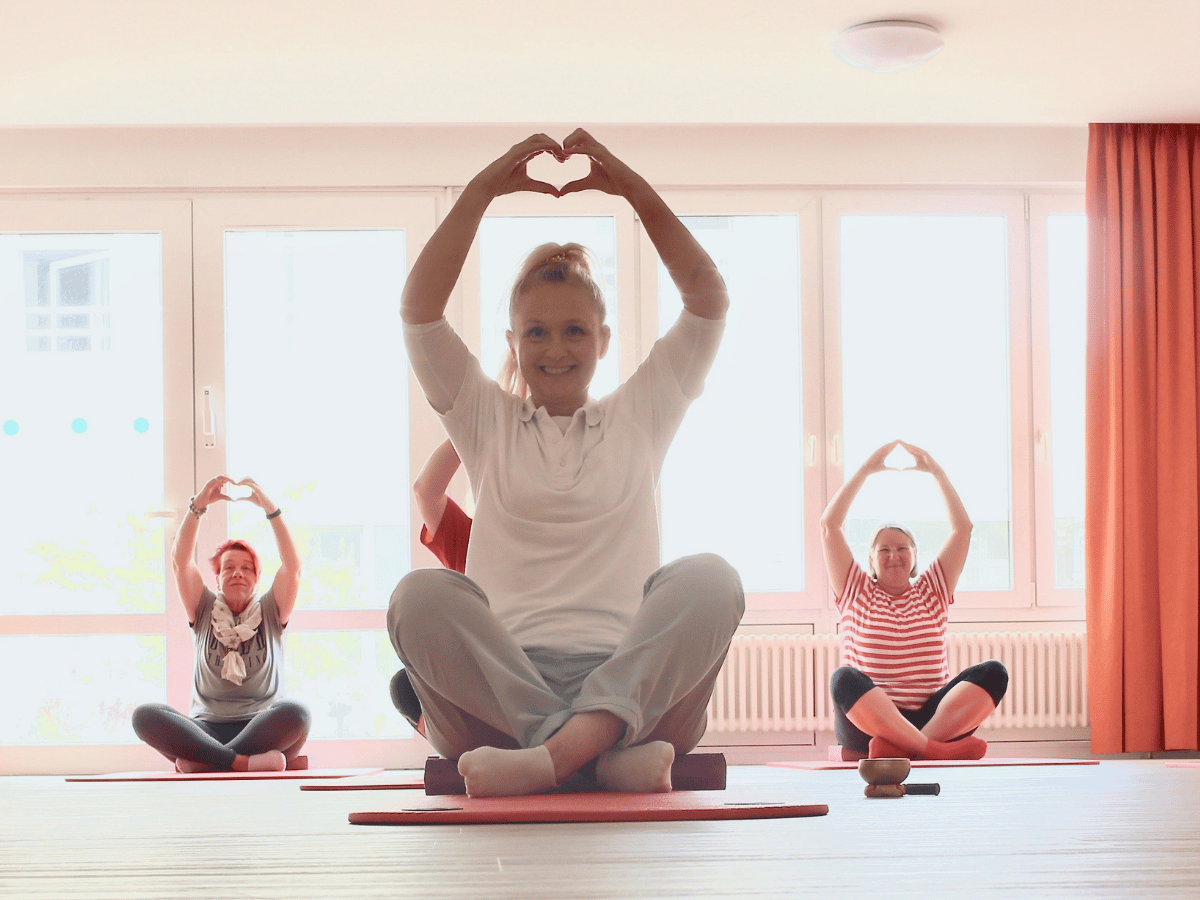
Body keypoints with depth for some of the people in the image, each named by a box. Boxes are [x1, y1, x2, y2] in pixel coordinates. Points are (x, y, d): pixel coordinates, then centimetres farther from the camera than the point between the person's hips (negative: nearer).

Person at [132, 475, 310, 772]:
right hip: (207, 728, 1)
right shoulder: (204, 612, 19)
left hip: (260, 729, -1)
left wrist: (269, 507, -8)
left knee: (295, 713, -37)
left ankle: (202, 761, -33)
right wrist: (199, 504, -7)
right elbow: (180, 561, 4)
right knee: (144, 715, -29)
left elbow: (292, 566, 0)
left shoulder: (270, 613, 17)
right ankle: (245, 762, -38)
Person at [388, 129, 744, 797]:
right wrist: (484, 190, 4)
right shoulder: (488, 423, 22)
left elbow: (710, 299, 14)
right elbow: (420, 311, 8)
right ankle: (609, 754, -41)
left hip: (631, 679, 0)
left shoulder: (642, 417, 23)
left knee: (709, 579, -30)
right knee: (421, 595, -31)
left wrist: (631, 187, 8)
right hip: (502, 679, 0)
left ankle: (556, 753, -46)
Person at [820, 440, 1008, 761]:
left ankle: (903, 746, -41)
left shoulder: (933, 591, 23)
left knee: (993, 672, -24)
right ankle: (934, 749, -48)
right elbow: (829, 524, 9)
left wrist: (935, 470, 14)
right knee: (844, 679, -34)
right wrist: (866, 469, 12)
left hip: (936, 719, 2)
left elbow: (962, 527, 17)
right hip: (867, 722, -2)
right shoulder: (857, 592, 17)